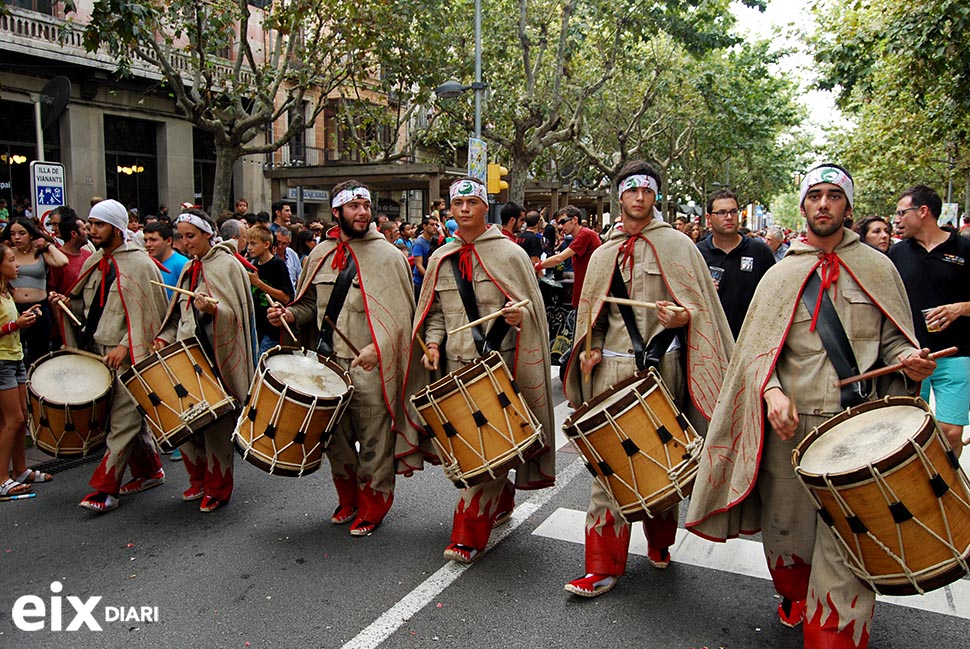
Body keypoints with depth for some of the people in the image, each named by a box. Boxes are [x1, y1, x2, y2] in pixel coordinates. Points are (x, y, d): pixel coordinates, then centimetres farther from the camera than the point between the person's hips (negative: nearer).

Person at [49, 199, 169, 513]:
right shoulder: (93, 263, 13)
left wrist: (124, 346, -21)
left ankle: (104, 489, -1)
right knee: (132, 417, 15)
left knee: (123, 421, -5)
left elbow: (147, 313, -14)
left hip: (129, 356, -7)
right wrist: (68, 302, 3)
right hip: (100, 353, 8)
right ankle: (149, 470, 28)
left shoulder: (139, 264, -10)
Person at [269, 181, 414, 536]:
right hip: (328, 361, 5)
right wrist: (290, 314, 2)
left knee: (373, 442, 3)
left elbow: (399, 313, -11)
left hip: (369, 366, -5)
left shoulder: (386, 255, -5)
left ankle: (373, 506, 22)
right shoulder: (321, 253, 11)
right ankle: (349, 499, 35)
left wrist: (376, 348, -25)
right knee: (336, 438, 15)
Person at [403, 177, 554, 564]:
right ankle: (501, 502, 36)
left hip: (499, 363, -5)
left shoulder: (510, 253, 0)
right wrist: (433, 343, 1)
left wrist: (518, 314, -22)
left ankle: (469, 535, 0)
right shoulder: (440, 260, 12)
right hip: (456, 365, 5)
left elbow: (532, 307, 1)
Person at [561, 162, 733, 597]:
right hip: (612, 367, 2)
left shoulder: (677, 244, 3)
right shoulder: (603, 253, 13)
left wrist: (684, 316, -20)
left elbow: (703, 305, 1)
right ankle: (604, 566, 6)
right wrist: (588, 349, 2)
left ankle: (659, 545, 33)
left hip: (661, 366, -2)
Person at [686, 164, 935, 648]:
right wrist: (771, 391, -15)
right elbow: (756, 347, 2)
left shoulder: (877, 268, 8)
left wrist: (909, 361, -11)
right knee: (786, 524, 13)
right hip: (791, 419, 1)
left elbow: (893, 338, 11)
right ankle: (796, 599, 41)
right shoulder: (782, 274, 8)